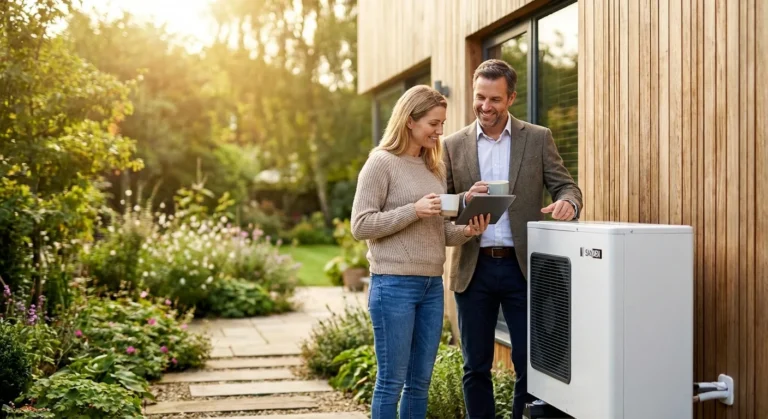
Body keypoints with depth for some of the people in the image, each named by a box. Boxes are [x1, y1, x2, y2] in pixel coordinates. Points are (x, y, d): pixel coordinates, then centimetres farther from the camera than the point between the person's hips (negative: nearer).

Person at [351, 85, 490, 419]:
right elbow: (361, 226, -11)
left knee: (420, 381, 12)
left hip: (433, 284, 7)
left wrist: (466, 232, -3)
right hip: (394, 283, -7)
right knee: (391, 381, 0)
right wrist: (414, 210, -19)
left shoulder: (434, 167, 14)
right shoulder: (382, 163, -6)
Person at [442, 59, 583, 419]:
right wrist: (465, 200, -16)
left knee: (529, 362, 4)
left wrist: (567, 202, -23)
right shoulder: (454, 145, 6)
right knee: (475, 366, 9)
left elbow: (566, 186, 1)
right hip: (473, 269, 1)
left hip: (523, 267, -1)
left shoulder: (538, 138, 4)